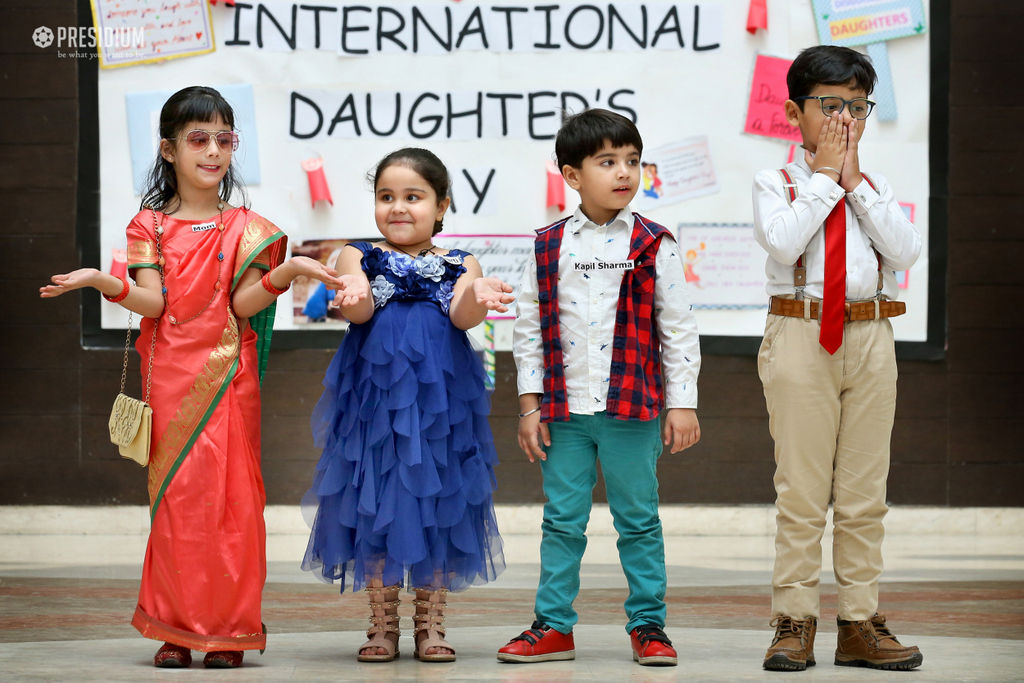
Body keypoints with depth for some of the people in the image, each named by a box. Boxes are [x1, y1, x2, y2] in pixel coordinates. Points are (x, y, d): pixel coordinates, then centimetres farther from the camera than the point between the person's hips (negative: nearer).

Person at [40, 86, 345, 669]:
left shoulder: (245, 228, 6)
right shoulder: (151, 226, 8)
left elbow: (243, 303, -5)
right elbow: (153, 302, -3)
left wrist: (286, 271, -20)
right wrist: (101, 281, -20)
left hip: (227, 378, -1)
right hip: (171, 377, 1)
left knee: (230, 493, -3)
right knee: (175, 493, 0)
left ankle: (229, 629, 3)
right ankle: (177, 629, 6)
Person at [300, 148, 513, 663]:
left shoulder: (460, 266, 7)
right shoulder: (358, 257, 5)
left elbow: (461, 316, -10)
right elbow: (359, 310, -12)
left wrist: (478, 298, -33)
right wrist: (353, 299, -36)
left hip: (440, 398, 1)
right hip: (375, 395, -1)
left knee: (438, 499, 4)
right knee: (375, 501, 1)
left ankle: (431, 624, 14)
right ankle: (382, 625, 12)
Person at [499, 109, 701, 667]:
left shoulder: (654, 247, 0)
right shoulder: (549, 248, 4)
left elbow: (678, 329, 1)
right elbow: (528, 329, 7)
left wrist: (682, 404, -2)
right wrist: (530, 406, 3)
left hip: (633, 409, -1)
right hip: (565, 410, 2)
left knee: (638, 520, 4)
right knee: (562, 521, 6)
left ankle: (647, 625, 13)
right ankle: (553, 627, 12)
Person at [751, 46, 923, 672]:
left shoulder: (877, 190, 15)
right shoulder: (776, 184, 5)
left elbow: (907, 250, -3)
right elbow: (782, 243, -15)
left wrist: (856, 182, -3)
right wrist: (824, 177, -7)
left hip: (870, 337, 3)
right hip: (801, 338, -3)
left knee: (865, 493, 5)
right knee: (801, 491, -3)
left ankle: (861, 623, 9)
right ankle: (795, 622, 3)